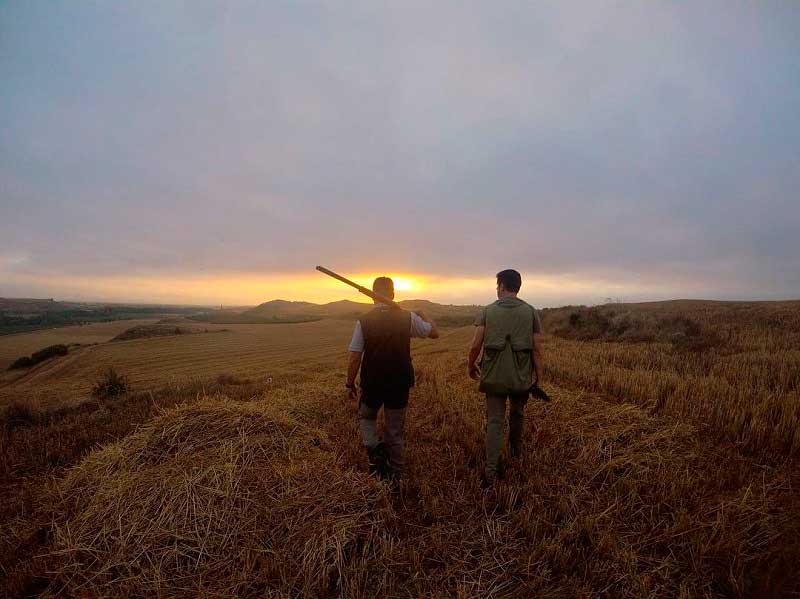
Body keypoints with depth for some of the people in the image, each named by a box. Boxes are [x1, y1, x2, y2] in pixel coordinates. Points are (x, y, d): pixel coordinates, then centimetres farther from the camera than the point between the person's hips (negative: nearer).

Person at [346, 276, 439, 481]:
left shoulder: (363, 321, -10)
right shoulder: (408, 317, -8)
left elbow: (355, 358, -9)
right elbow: (434, 333, 5)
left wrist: (350, 384, 4)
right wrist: (423, 315, 22)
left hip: (372, 384, -1)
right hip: (399, 384, 1)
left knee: (366, 417, 28)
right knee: (395, 431, 18)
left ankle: (374, 447, 4)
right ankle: (395, 474, 29)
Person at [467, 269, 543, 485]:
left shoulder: (488, 311, -4)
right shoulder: (530, 311, -2)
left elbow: (475, 345, -8)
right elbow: (536, 348, -4)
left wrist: (470, 365, 8)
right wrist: (538, 374, 7)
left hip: (494, 376, -1)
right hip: (521, 376, 2)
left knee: (494, 420, 5)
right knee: (517, 413, 25)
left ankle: (491, 471, 2)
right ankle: (516, 448, 47)